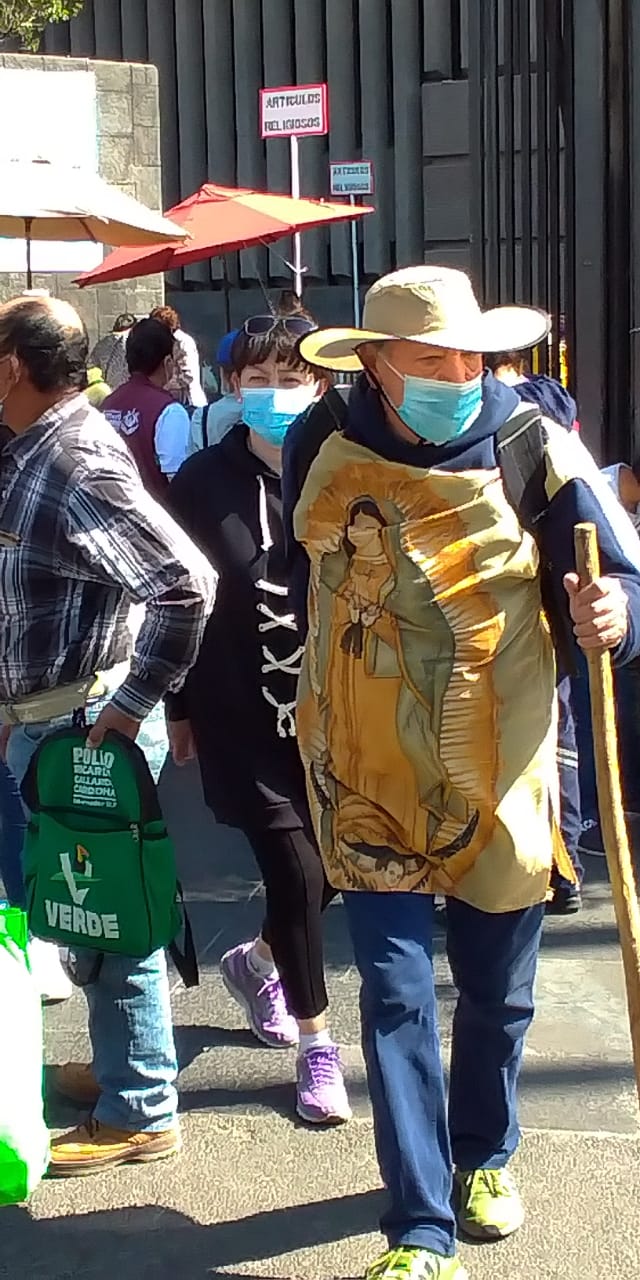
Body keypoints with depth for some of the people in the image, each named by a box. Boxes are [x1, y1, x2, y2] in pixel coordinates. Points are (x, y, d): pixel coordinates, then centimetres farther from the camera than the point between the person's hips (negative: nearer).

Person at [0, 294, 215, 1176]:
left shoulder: (76, 466, -21)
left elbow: (186, 583, -28)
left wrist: (134, 702, -22)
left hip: (88, 724, -10)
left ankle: (139, 1113, 14)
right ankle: (120, 1062, 36)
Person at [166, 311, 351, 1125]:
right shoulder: (204, 482, -6)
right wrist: (178, 708, 4)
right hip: (242, 716, -2)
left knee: (332, 866, 11)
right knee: (294, 870, -3)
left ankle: (256, 962, 43)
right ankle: (315, 1044, 18)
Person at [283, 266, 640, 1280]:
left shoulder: (535, 450, -11)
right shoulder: (320, 448, -4)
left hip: (496, 774, 0)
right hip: (368, 776, 1)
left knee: (497, 992, 15)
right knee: (395, 994, -1)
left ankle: (484, 1157, 42)